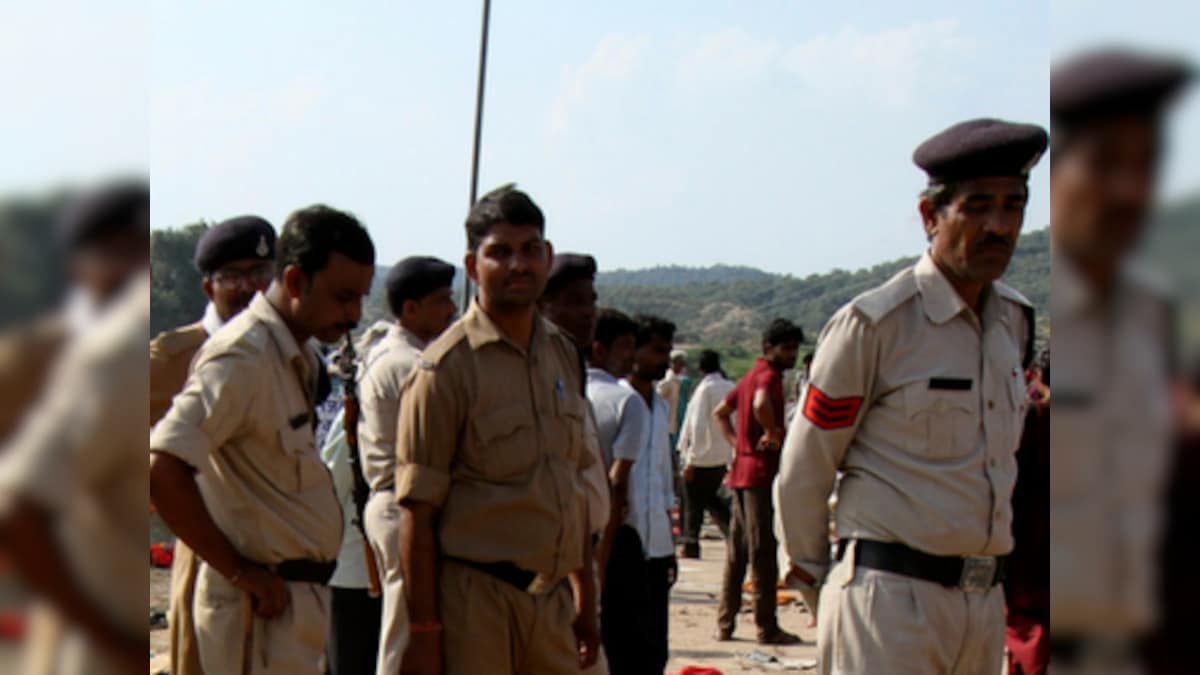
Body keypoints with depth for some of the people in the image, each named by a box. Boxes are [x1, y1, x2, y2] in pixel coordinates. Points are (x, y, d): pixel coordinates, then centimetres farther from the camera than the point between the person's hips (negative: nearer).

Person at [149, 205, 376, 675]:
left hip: (299, 596, 10)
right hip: (262, 603, -10)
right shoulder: (243, 357, -18)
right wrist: (239, 570, -21)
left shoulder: (298, 357, 12)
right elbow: (162, 470, -27)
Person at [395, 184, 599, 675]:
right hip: (473, 598, -6)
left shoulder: (563, 354, 10)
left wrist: (586, 598, 16)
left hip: (551, 597, 7)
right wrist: (424, 630, -14)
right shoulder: (447, 367, -10)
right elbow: (417, 510, -12)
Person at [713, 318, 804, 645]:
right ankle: (767, 627, -1)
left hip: (741, 470, 9)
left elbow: (720, 412, 26)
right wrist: (774, 434, -19)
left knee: (737, 550, 12)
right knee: (763, 551, -5)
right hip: (761, 471, -9)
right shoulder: (769, 375, -12)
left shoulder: (750, 376, 17)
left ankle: (725, 623, 16)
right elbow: (761, 405, -34)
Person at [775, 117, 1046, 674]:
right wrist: (810, 566, 6)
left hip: (985, 601, 7)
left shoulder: (1015, 321, 11)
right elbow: (803, 469, -4)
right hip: (890, 601, -7)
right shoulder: (874, 324, -11)